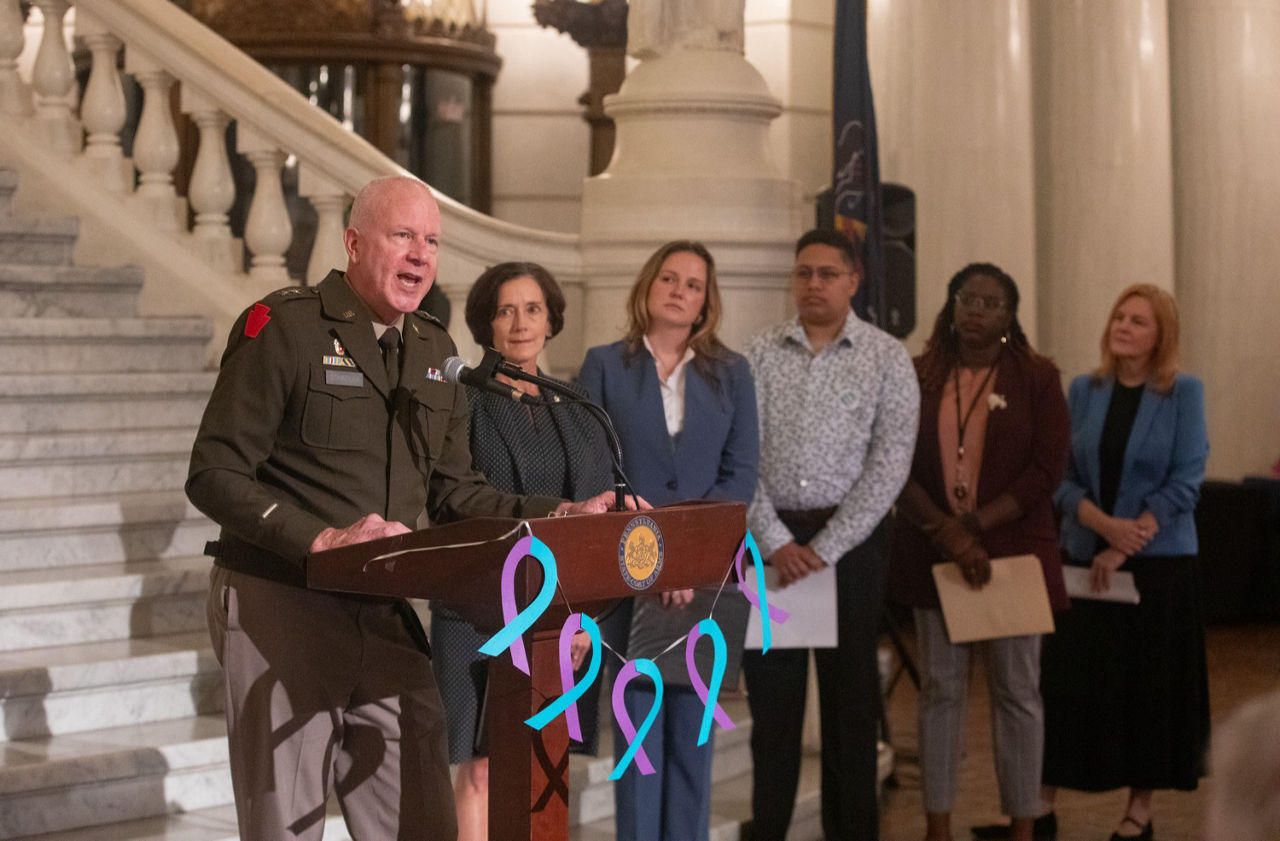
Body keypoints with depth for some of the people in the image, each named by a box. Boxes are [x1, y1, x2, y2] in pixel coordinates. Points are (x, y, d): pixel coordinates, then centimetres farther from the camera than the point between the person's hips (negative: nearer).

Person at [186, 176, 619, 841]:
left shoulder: (433, 351, 15)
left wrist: (558, 515, 2)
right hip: (281, 608, -6)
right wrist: (322, 538, -24)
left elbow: (450, 491, 18)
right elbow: (216, 475, -11)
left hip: (385, 618, 6)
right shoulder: (282, 327, -7)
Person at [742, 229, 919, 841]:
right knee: (771, 697, 5)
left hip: (851, 539, -2)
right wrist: (777, 541, -10)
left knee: (850, 696, 4)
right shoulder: (760, 355, 5)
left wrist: (827, 547, -11)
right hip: (771, 539, 2)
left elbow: (890, 462, -7)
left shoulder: (887, 358, 0)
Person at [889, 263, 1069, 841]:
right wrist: (946, 532, -14)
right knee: (941, 690, 5)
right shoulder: (918, 376, 6)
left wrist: (973, 525, -12)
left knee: (1016, 691, 2)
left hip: (1012, 550, -1)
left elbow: (1046, 469, -4)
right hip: (933, 555, 1)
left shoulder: (1037, 378, 3)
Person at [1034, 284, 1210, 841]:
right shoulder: (1084, 391, 6)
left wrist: (1127, 546, -14)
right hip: (1083, 559, 2)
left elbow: (1185, 482, -8)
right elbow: (1063, 477, 4)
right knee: (1068, 679, 0)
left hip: (1159, 563, -2)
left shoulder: (1183, 393, -3)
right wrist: (1105, 524, -15)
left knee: (1150, 683, 3)